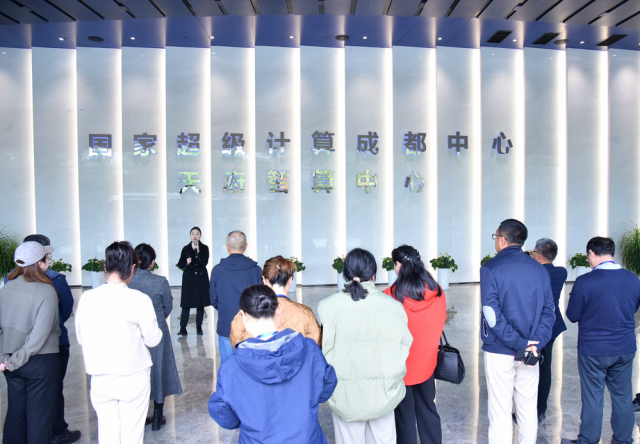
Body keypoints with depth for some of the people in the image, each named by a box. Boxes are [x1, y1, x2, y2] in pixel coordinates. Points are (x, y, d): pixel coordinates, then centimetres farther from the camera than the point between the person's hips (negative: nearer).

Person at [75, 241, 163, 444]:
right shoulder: (139, 299, -18)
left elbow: (80, 337, 5)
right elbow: (152, 340, -9)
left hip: (100, 379, 4)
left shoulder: (86, 298, -7)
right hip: (133, 378, -3)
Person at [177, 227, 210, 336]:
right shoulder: (186, 249, 7)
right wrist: (186, 263, -12)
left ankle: (199, 328, 13)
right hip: (188, 279, 1)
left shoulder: (204, 248, 2)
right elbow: (180, 264, 9)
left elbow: (204, 262, -10)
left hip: (201, 278, -1)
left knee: (200, 304, 3)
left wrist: (198, 251, -20)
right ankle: (183, 328, 3)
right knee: (186, 304, -2)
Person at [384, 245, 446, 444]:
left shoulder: (391, 295, -20)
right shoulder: (438, 293, -8)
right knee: (428, 411, 20)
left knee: (405, 415, 12)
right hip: (427, 363, 4)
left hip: (400, 366, -3)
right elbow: (440, 326, 3)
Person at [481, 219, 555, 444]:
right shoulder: (540, 269, 6)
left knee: (500, 412, 4)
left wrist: (518, 343, -14)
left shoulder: (490, 268, -10)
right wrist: (535, 343, -7)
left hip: (499, 351, -5)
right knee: (528, 409, 16)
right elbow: (549, 310, 1)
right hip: (529, 352, 5)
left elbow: (492, 313, -17)